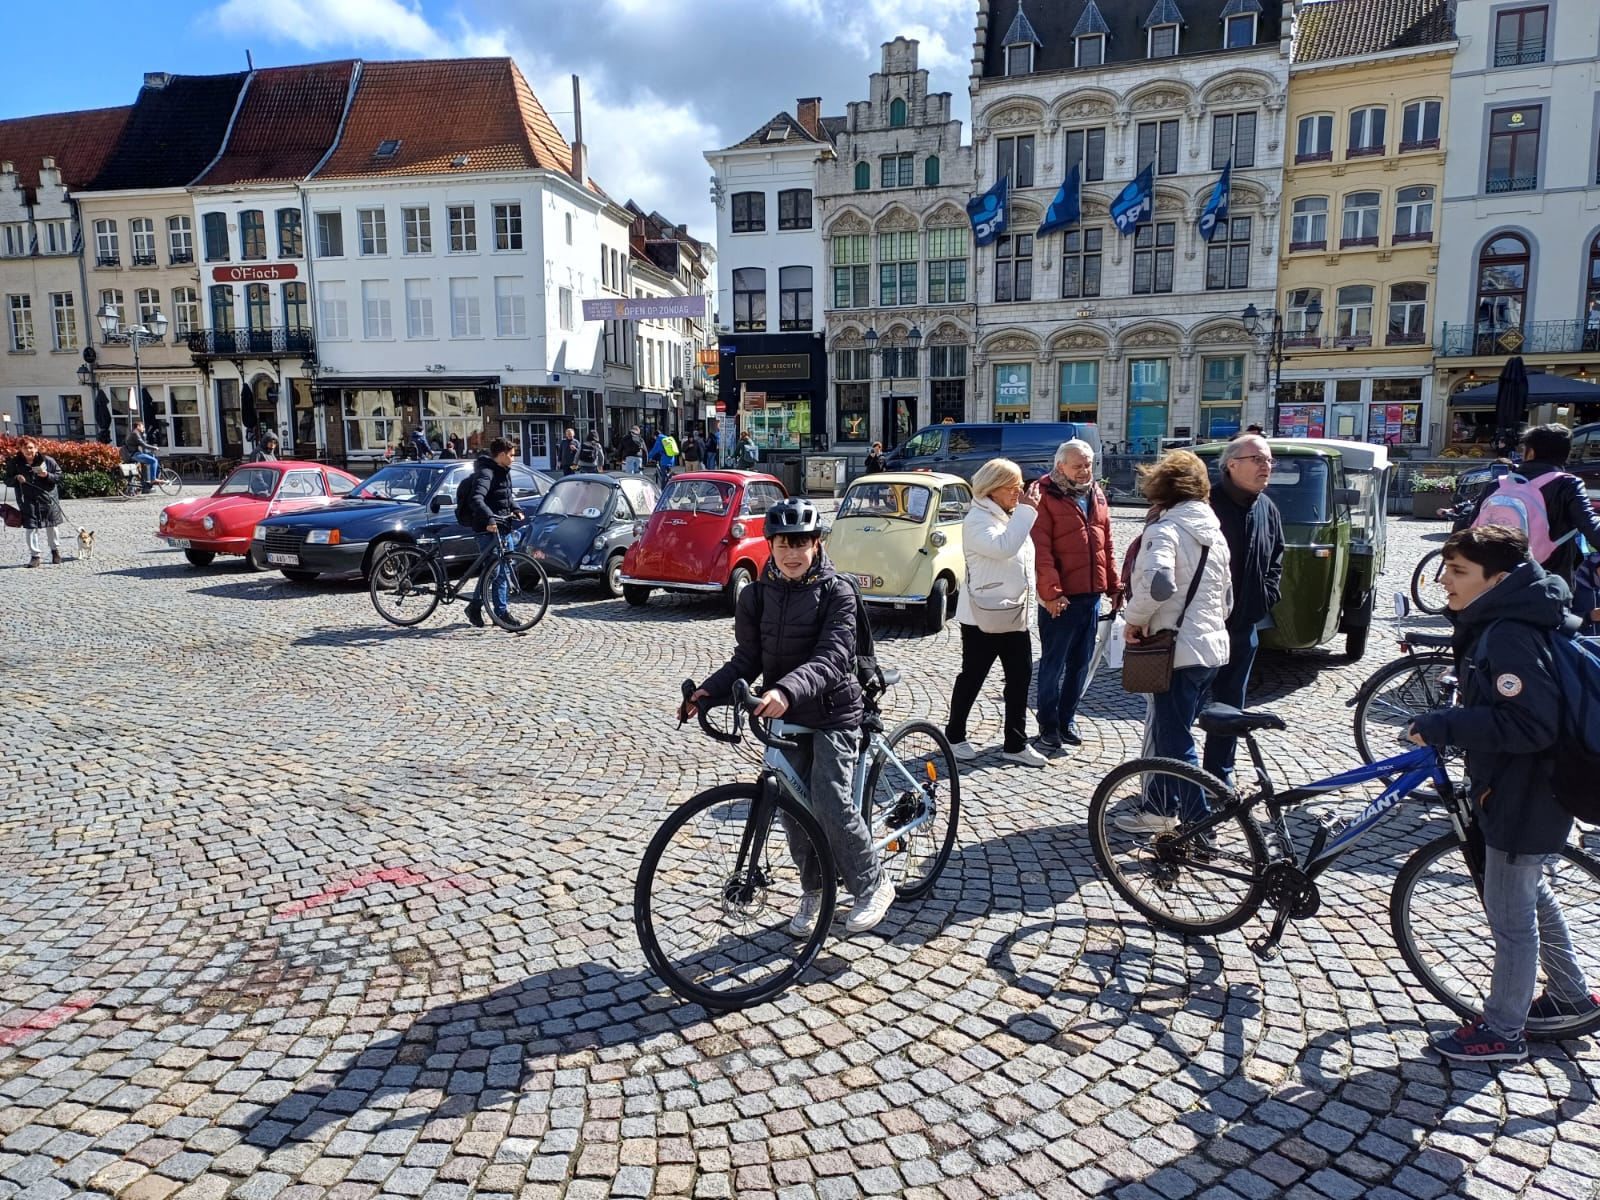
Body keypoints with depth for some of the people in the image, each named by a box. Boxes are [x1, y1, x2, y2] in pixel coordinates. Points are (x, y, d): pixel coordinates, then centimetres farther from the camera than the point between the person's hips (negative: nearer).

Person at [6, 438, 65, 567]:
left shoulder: (47, 461, -4)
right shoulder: (14, 463, -1)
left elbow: (59, 476, 1)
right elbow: (7, 480, 6)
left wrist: (47, 475, -18)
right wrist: (16, 478, -15)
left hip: (47, 498, 0)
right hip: (27, 501, 0)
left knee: (51, 526, 11)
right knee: (31, 528, -1)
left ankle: (55, 550, 32)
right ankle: (34, 555, 7)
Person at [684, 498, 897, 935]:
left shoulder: (837, 592, -12)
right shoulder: (757, 595, 1)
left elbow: (831, 658, -24)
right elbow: (747, 658, 2)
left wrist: (787, 690, -41)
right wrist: (709, 689, -15)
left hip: (833, 711, -4)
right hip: (785, 715, 5)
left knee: (830, 803, -13)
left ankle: (874, 886, 9)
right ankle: (814, 891, 29)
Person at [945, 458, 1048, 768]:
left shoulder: (1013, 516, 14)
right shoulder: (977, 520, -13)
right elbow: (1003, 547, -31)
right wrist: (1026, 511, -25)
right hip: (983, 616, -8)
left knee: (1020, 677, 7)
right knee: (972, 676, 5)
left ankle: (1015, 745, 15)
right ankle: (954, 736, 22)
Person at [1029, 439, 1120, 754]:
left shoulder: (1096, 495, 13)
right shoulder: (1046, 496, -9)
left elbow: (1107, 545, 17)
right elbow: (1041, 549, -15)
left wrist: (1114, 585, 13)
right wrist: (1050, 592, -19)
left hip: (1091, 595, 7)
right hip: (1060, 598, -7)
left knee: (1080, 663, 14)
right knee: (1053, 664, 2)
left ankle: (1067, 719, 26)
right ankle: (1048, 726, 13)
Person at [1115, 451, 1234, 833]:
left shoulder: (1165, 528, -14)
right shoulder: (1213, 530, 13)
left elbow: (1158, 583, -32)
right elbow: (1226, 596, 19)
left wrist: (1134, 618, -16)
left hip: (1178, 650, -9)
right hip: (1212, 646, 9)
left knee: (1175, 742, -1)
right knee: (1162, 729, 20)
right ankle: (1157, 810, 30)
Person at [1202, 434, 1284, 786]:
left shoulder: (1268, 510, 10)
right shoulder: (1207, 504, -14)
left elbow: (1276, 560, 22)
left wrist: (1267, 596, 8)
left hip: (1244, 625, 7)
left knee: (1231, 703, 15)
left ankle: (1220, 772, 28)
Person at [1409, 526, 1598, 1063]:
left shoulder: (1509, 637, -27)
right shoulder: (1492, 624, 5)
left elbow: (1530, 725, -31)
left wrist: (1444, 726, -31)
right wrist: (1448, 724, 9)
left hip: (1522, 798, -10)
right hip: (1512, 789, 10)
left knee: (1510, 913, 4)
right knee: (1531, 894, 26)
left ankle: (1501, 1032, 20)